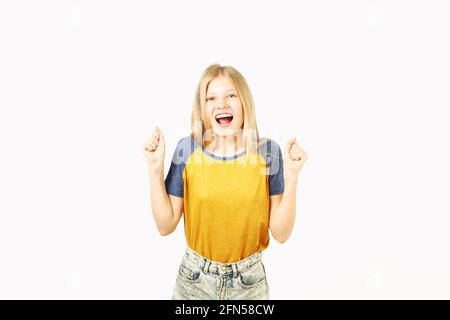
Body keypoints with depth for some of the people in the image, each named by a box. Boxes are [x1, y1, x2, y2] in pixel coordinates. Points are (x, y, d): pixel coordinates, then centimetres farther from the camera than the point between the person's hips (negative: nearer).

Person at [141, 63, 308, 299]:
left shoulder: (268, 151, -12)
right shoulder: (187, 149, -11)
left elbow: (281, 233, -11)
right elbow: (166, 226, -8)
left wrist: (291, 175, -21)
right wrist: (155, 169, -17)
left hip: (249, 280, 0)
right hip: (194, 278, 1)